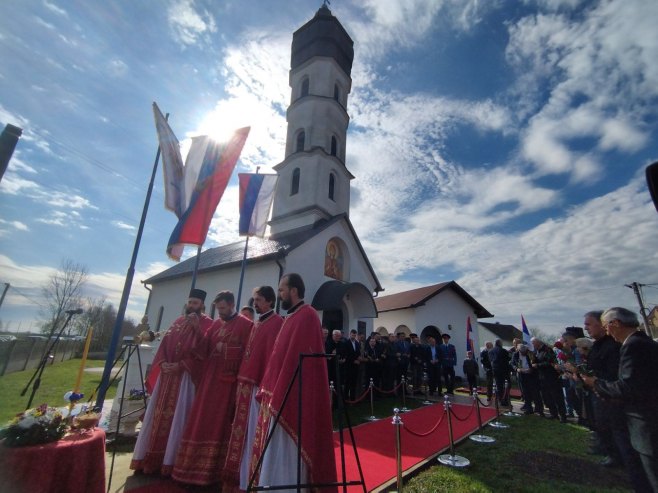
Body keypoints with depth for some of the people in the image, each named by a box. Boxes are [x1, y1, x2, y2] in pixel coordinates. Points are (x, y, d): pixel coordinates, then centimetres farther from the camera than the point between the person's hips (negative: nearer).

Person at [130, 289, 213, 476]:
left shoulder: (207, 324, -7)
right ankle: (151, 459, 24)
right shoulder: (178, 321, 14)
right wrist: (162, 363, -3)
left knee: (176, 418, 0)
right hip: (166, 374, 6)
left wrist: (181, 365, -20)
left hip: (186, 377, -6)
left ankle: (170, 461, 13)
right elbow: (164, 345, 13)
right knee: (158, 416, 12)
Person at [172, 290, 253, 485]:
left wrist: (225, 348, -12)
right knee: (201, 422, 11)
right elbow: (205, 351, 5)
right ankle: (196, 466, 25)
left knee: (219, 424, 3)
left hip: (228, 382, -6)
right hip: (209, 379, 6)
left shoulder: (246, 325, -7)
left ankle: (213, 469, 18)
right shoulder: (216, 324, 12)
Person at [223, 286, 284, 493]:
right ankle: (238, 476, 33)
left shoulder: (276, 322, -14)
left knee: (253, 433, 2)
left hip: (259, 385, -9)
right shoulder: (257, 323, 15)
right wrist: (242, 381, 15)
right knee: (243, 431, 18)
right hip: (247, 384, 9)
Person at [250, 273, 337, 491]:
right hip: (282, 395, 10)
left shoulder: (306, 315, -17)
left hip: (292, 398, -9)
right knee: (278, 454, 18)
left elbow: (296, 360, -21)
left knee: (286, 454, 3)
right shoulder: (292, 317, 13)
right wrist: (270, 392, 14)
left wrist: (277, 397, -18)